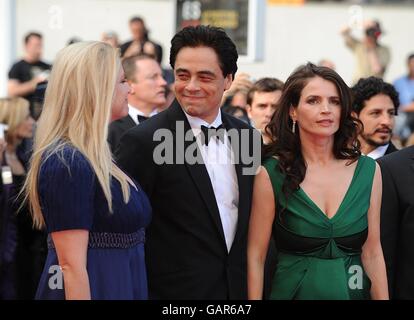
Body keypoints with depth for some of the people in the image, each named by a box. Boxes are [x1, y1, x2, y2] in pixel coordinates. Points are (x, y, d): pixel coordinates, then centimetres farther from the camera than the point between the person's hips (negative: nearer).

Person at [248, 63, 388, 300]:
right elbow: (256, 256, -8)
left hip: (353, 291, 3)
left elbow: (372, 253, 1)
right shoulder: (272, 174, -11)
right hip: (295, 291, -3)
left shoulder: (368, 171, -3)